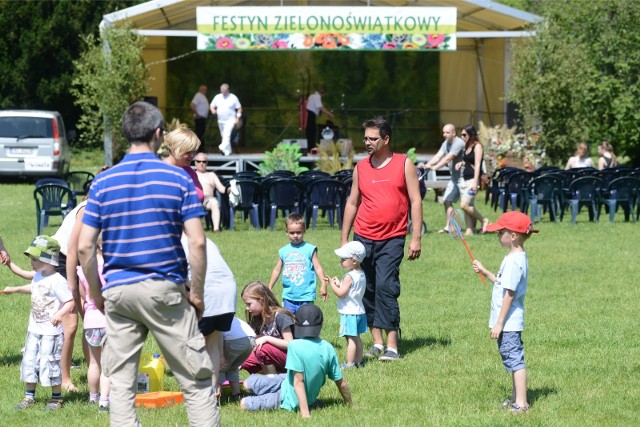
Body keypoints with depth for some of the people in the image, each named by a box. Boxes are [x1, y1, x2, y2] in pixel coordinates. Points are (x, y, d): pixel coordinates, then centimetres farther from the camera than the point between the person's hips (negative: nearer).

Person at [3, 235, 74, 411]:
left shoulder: (57, 281, -19)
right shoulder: (38, 276, 8)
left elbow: (70, 302, -19)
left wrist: (60, 314, -35)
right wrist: (15, 289, 37)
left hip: (51, 331, -8)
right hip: (34, 328, 8)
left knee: (49, 364, -4)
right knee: (29, 362, 11)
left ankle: (56, 398, 10)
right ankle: (29, 396, 22)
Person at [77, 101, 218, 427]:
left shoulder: (102, 183, 2)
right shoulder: (178, 179, -3)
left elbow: (84, 247, -1)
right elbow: (197, 243, -9)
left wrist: (96, 294, 11)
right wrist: (196, 293, 1)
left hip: (118, 290, 2)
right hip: (166, 289, -2)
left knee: (120, 384, 7)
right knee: (195, 380, 3)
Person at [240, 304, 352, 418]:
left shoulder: (295, 346, -26)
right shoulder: (328, 349, -10)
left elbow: (298, 381, -28)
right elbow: (341, 383, -6)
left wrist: (305, 413, -29)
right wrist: (350, 405, 9)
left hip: (289, 399, -7)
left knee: (244, 404, 0)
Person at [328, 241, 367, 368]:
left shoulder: (349, 277, -20)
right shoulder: (361, 275, 9)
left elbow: (341, 293, -23)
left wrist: (332, 284, -9)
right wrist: (339, 284, 12)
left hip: (349, 313, -9)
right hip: (359, 311, 9)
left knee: (351, 338, -7)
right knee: (356, 337, 15)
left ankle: (349, 363, -7)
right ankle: (358, 361, 21)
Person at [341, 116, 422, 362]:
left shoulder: (404, 164, 2)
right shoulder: (361, 167, 10)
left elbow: (415, 201, 1)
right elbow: (352, 203, 17)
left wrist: (416, 238, -6)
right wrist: (344, 239, 13)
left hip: (392, 239, -4)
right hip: (363, 238, 4)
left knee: (385, 286, -15)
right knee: (367, 290, 3)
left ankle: (392, 346, -14)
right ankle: (377, 343, 10)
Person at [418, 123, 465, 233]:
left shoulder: (458, 143, -18)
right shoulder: (446, 143, 10)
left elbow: (448, 158, -28)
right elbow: (438, 156, -1)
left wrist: (434, 167, -36)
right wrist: (426, 165, -17)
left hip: (464, 177, -9)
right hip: (454, 177, 9)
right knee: (447, 201, 5)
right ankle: (448, 227, 11)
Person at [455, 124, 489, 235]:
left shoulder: (477, 146, -9)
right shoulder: (467, 147, 16)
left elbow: (477, 164, -16)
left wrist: (475, 182, -23)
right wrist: (461, 163, 5)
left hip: (473, 179, -9)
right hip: (464, 179, 9)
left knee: (464, 205, -16)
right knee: (468, 206, 5)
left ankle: (484, 220, -2)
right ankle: (469, 230, 6)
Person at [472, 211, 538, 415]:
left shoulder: (514, 261, -20)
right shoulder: (517, 257, 11)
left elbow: (509, 294, -21)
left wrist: (499, 323, -19)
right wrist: (485, 272, 20)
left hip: (509, 322, -11)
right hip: (510, 322, 11)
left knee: (515, 360, -8)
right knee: (513, 360, 18)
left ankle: (521, 403, -7)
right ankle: (516, 398, 27)